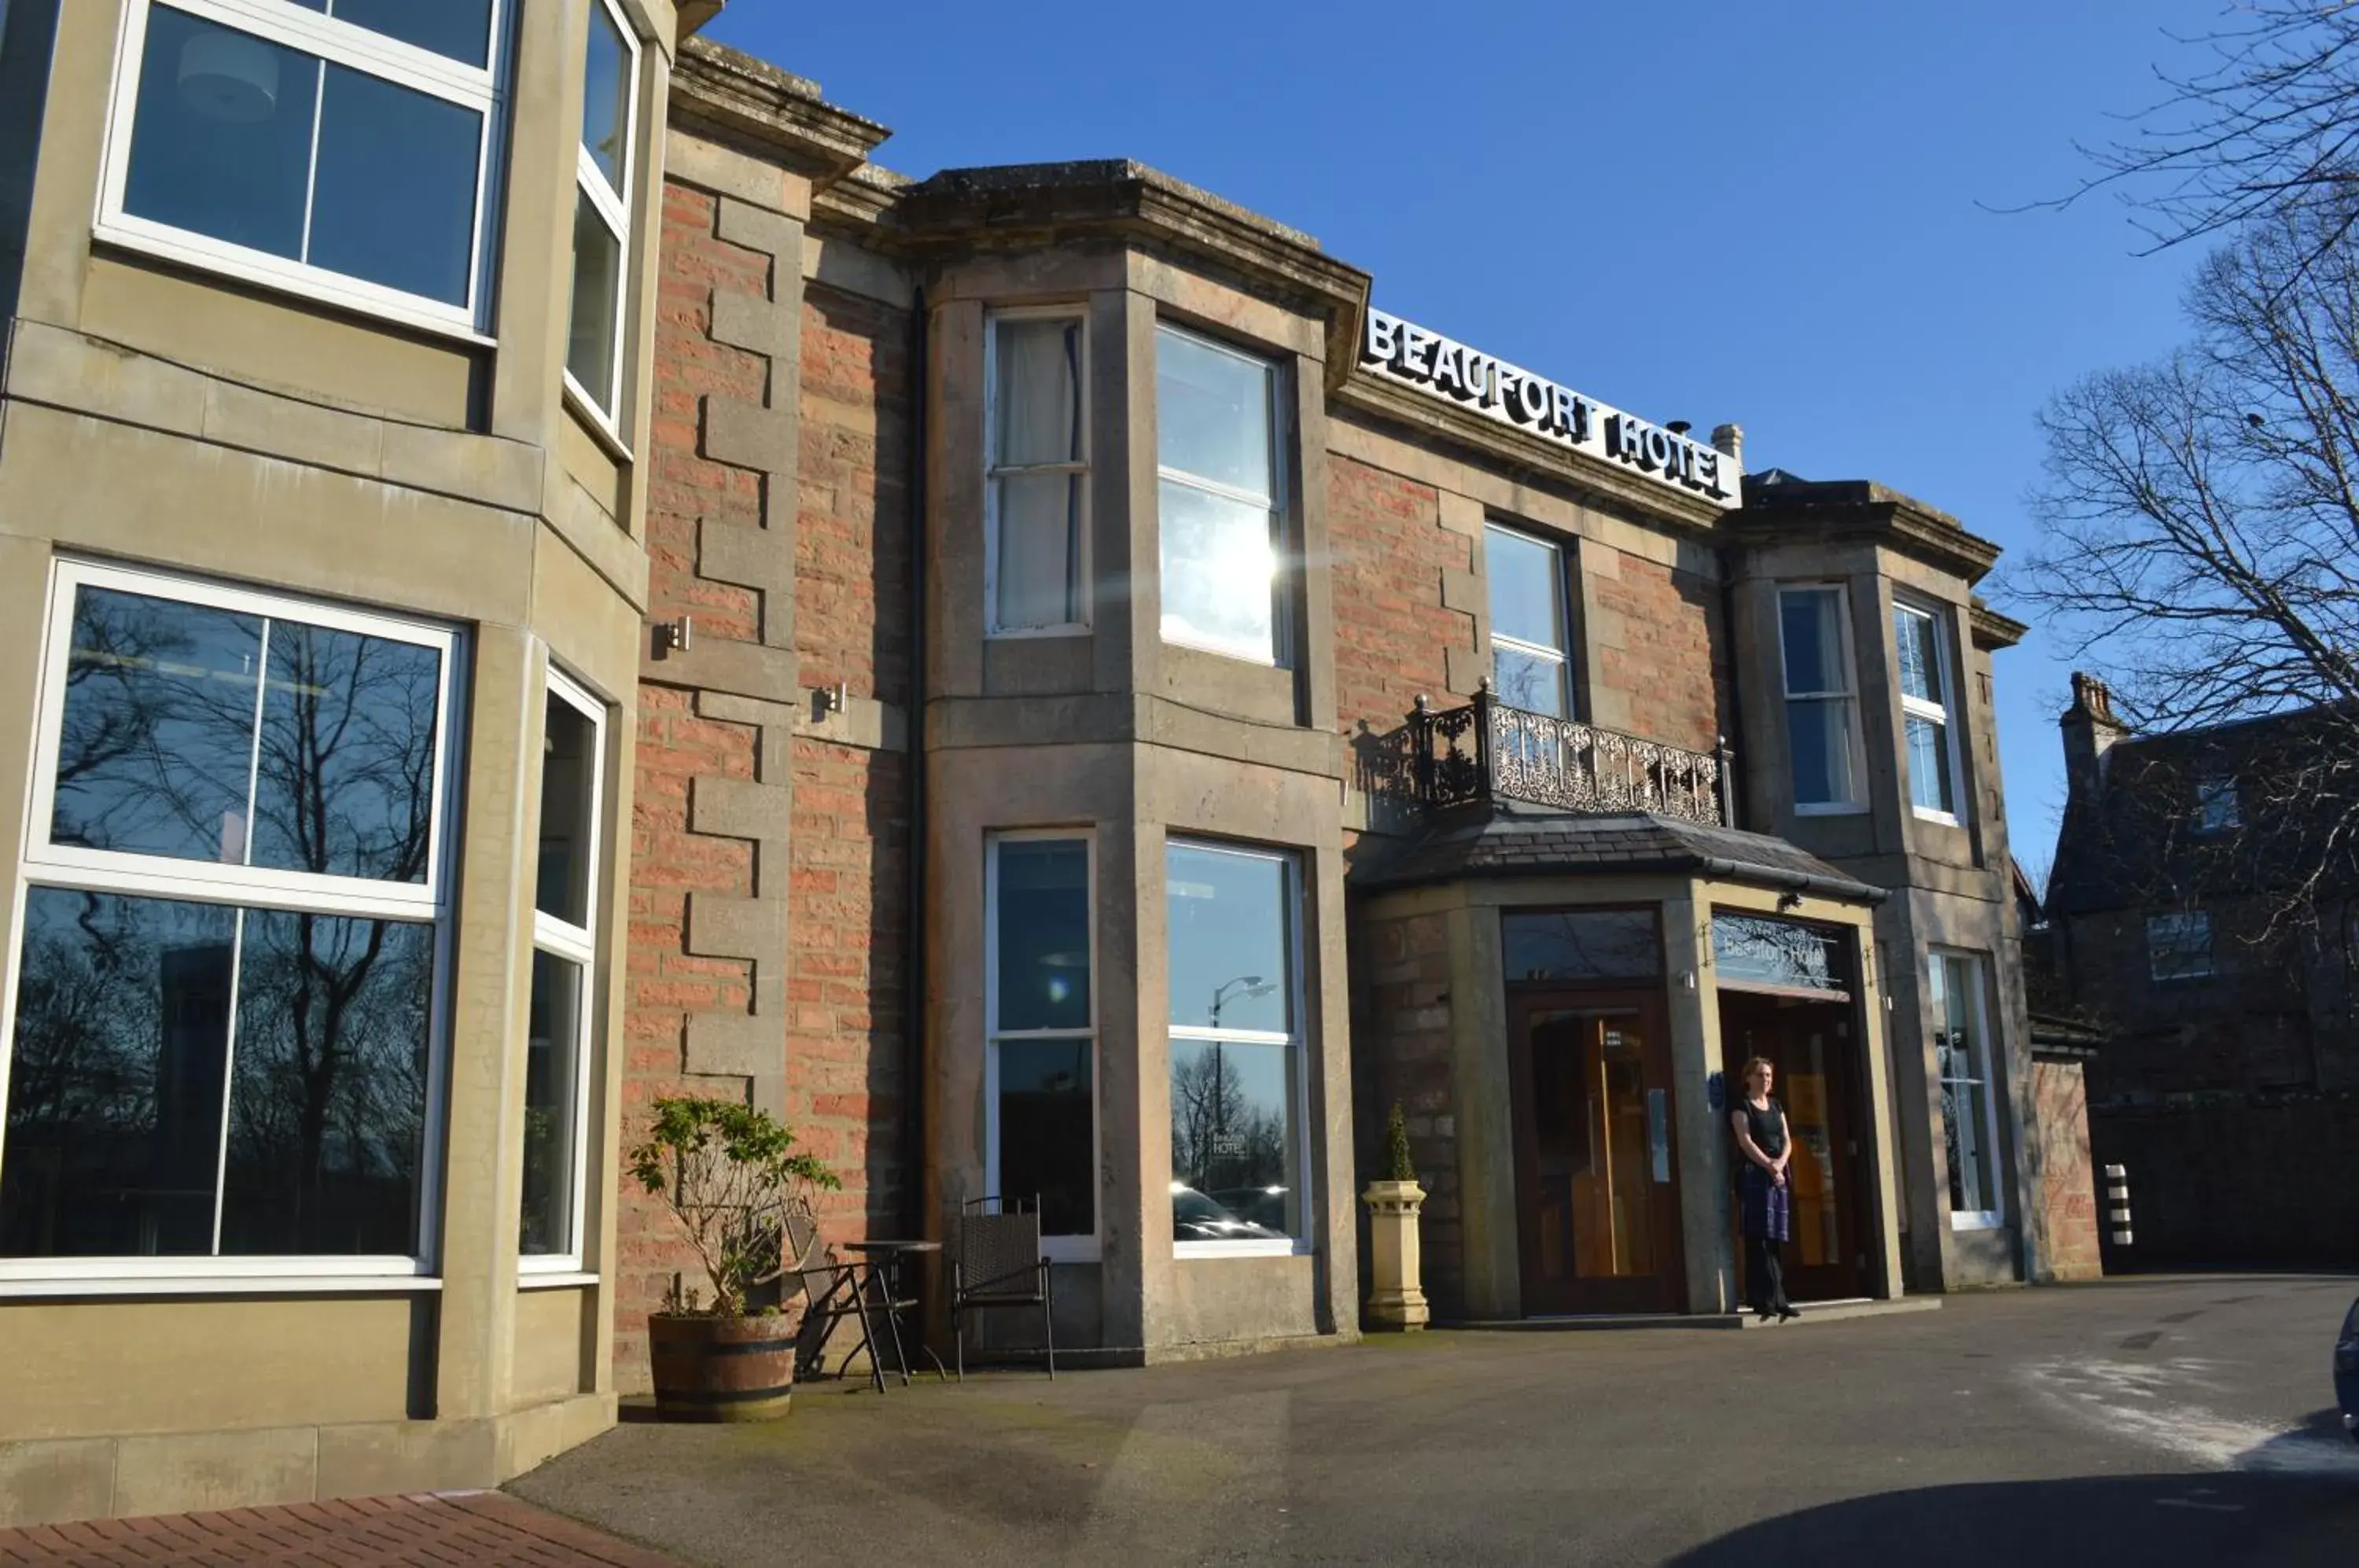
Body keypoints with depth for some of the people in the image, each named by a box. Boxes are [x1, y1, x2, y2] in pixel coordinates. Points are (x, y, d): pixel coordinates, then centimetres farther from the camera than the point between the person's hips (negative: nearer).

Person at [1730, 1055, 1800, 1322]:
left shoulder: (1776, 1107, 20)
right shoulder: (1742, 1107, 0)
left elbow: (1787, 1141, 12)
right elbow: (1745, 1141, -11)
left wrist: (1780, 1163, -7)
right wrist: (1769, 1166, -17)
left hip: (1779, 1175, 7)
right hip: (1755, 1176, -7)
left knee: (1777, 1239, 5)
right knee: (1759, 1239, -10)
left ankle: (1778, 1299, 7)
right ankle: (1766, 1299, -11)